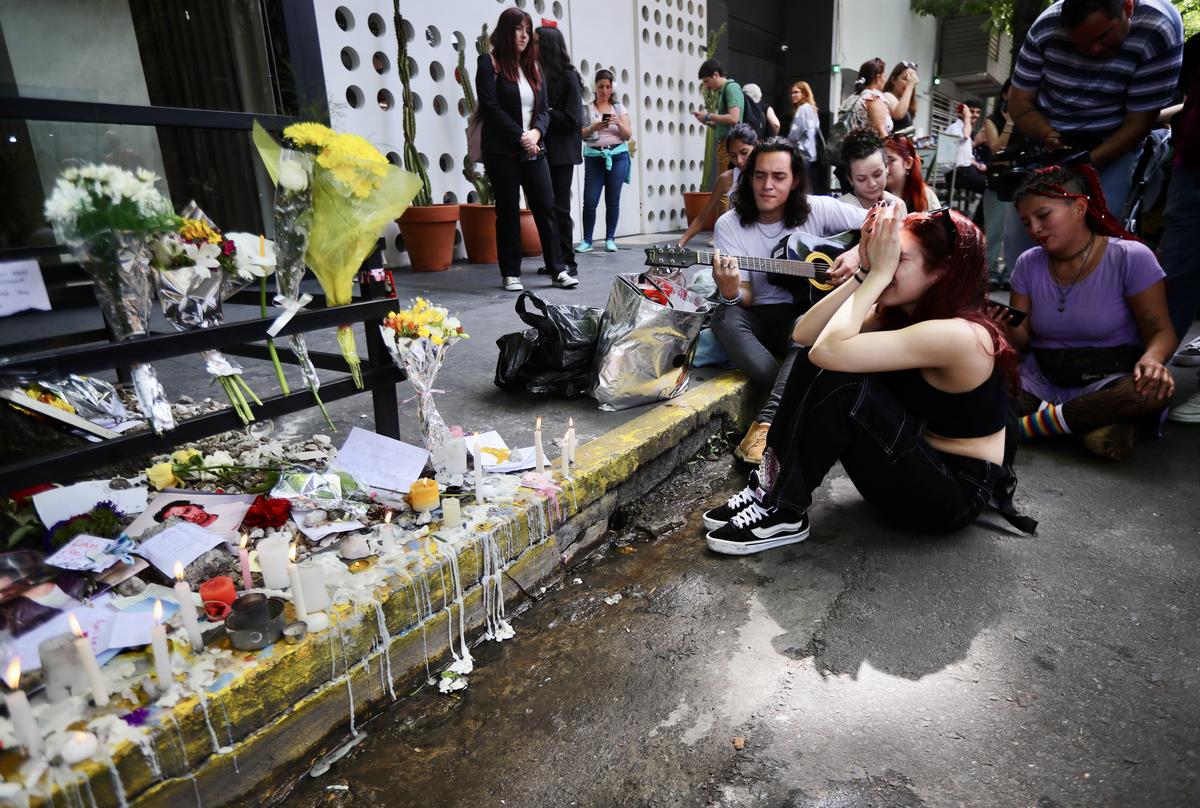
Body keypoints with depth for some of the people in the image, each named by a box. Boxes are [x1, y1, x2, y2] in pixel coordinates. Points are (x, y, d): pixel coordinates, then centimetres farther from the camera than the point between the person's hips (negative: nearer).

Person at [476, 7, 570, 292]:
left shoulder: (533, 67, 17)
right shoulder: (489, 63, 0)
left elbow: (544, 108, 12)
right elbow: (491, 107, -10)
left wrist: (536, 132, -9)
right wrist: (520, 136, -14)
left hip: (533, 151, 5)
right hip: (502, 152, -5)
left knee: (546, 208, 0)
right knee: (508, 212, 0)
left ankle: (558, 270, 4)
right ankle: (511, 274, 7)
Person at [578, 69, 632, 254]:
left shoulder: (619, 107, 10)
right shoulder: (587, 108, 6)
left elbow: (628, 135, 6)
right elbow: (580, 135, -1)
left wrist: (619, 123, -13)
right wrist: (592, 127, -19)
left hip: (617, 156, 1)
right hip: (594, 157, -1)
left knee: (613, 200, 1)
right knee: (590, 201, -6)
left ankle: (610, 239, 9)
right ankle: (587, 240, 2)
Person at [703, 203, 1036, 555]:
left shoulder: (957, 335, -26)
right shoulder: (899, 312, 0)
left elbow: (829, 350, -36)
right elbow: (804, 335, -10)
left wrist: (879, 272, -27)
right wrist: (865, 272, -15)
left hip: (956, 492, -8)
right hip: (919, 460, 8)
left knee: (839, 381, -28)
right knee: (814, 363, -9)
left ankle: (783, 513, -16)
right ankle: (769, 486, -7)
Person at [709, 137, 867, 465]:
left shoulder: (817, 210, -2)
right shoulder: (730, 224, -3)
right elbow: (745, 299, -9)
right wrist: (730, 292, -32)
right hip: (760, 319, 1)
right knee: (725, 316, -32)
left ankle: (767, 422, -42)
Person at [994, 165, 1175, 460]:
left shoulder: (1130, 258, -8)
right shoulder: (1028, 264, 2)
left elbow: (1161, 332, -6)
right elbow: (1023, 339, 2)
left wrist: (1151, 360, -29)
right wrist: (1006, 326, -21)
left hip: (1107, 379, -2)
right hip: (1042, 377, 3)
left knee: (1154, 389, -36)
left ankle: (1035, 421, -17)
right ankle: (1083, 417, -8)